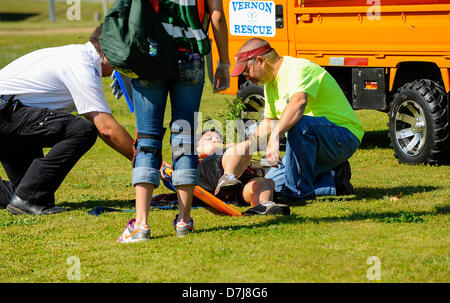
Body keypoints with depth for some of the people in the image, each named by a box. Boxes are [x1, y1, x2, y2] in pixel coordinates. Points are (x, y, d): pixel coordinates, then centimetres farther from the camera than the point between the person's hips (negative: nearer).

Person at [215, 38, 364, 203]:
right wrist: (249, 143, 23)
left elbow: (299, 102, -42)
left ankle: (298, 192, -27)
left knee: (299, 124, -38)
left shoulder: (297, 69, -20)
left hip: (344, 138, -10)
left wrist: (275, 137, -51)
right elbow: (270, 121, 27)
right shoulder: (271, 82, 12)